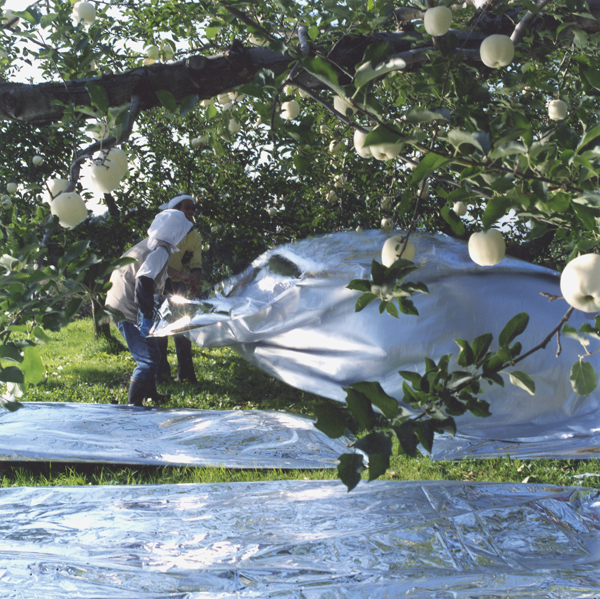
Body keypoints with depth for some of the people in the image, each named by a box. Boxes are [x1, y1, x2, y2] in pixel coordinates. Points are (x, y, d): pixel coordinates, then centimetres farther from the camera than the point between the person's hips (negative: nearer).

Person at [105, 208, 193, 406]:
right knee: (149, 357, -6)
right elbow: (144, 280, -29)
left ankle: (150, 393, 40)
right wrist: (146, 315, -30)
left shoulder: (147, 244, 13)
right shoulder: (160, 250, -15)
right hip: (129, 312, -10)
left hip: (116, 306, 10)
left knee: (149, 352, 25)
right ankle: (133, 404, -5)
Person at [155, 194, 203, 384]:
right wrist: (181, 275, -44)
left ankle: (185, 372, 1)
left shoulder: (194, 237, -4)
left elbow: (196, 266, -6)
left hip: (178, 284, 4)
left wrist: (195, 282, -29)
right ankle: (161, 371, -1)